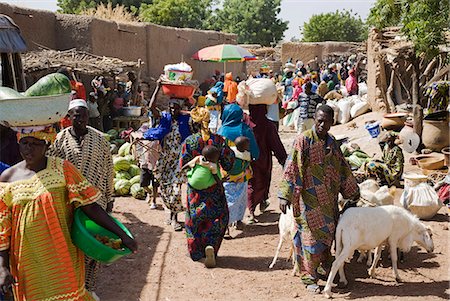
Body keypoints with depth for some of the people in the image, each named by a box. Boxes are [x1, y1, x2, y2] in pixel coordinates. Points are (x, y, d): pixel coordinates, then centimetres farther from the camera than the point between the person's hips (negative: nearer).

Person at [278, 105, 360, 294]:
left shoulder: (332, 142, 8)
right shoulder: (304, 140, -12)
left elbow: (342, 168, 18)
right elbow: (292, 168, -15)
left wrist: (352, 192, 25)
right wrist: (285, 195, -19)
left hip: (328, 199, 6)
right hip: (309, 198, -6)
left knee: (327, 233, 13)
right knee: (311, 236, -1)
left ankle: (324, 266, 32)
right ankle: (310, 278, 10)